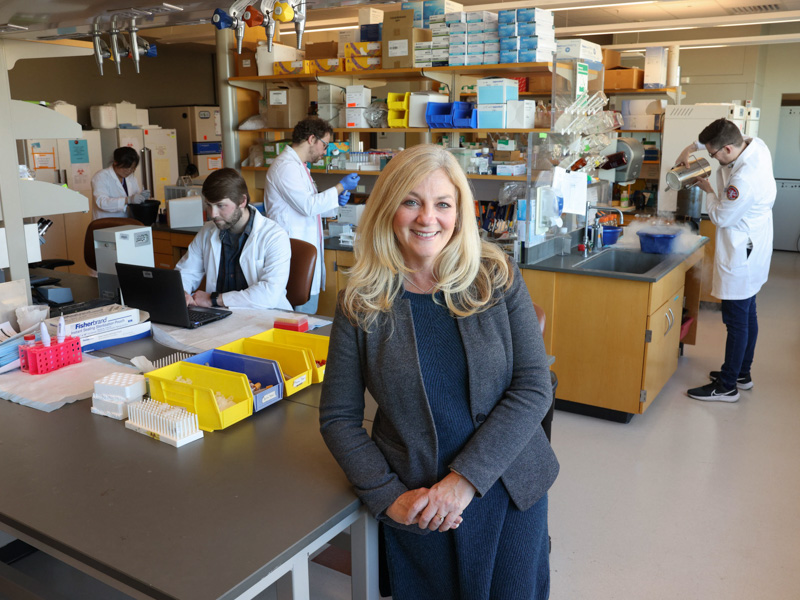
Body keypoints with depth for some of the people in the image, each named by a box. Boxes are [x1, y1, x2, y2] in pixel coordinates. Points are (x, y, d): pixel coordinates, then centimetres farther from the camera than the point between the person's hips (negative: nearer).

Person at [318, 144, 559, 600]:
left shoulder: (498, 279, -8)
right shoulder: (361, 305, -7)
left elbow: (534, 388, -11)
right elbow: (338, 417, -3)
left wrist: (466, 478, -18)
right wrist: (388, 495, -14)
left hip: (510, 491, 1)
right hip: (416, 506, 0)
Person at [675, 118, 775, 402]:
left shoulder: (744, 179, -31)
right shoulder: (756, 144, -5)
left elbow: (720, 217, -16)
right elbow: (721, 136, 16)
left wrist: (708, 190, -1)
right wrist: (692, 147, 6)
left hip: (740, 258, -10)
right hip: (751, 252, 10)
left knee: (737, 322, 0)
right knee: (747, 316, 19)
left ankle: (727, 386, 11)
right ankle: (742, 373, 34)